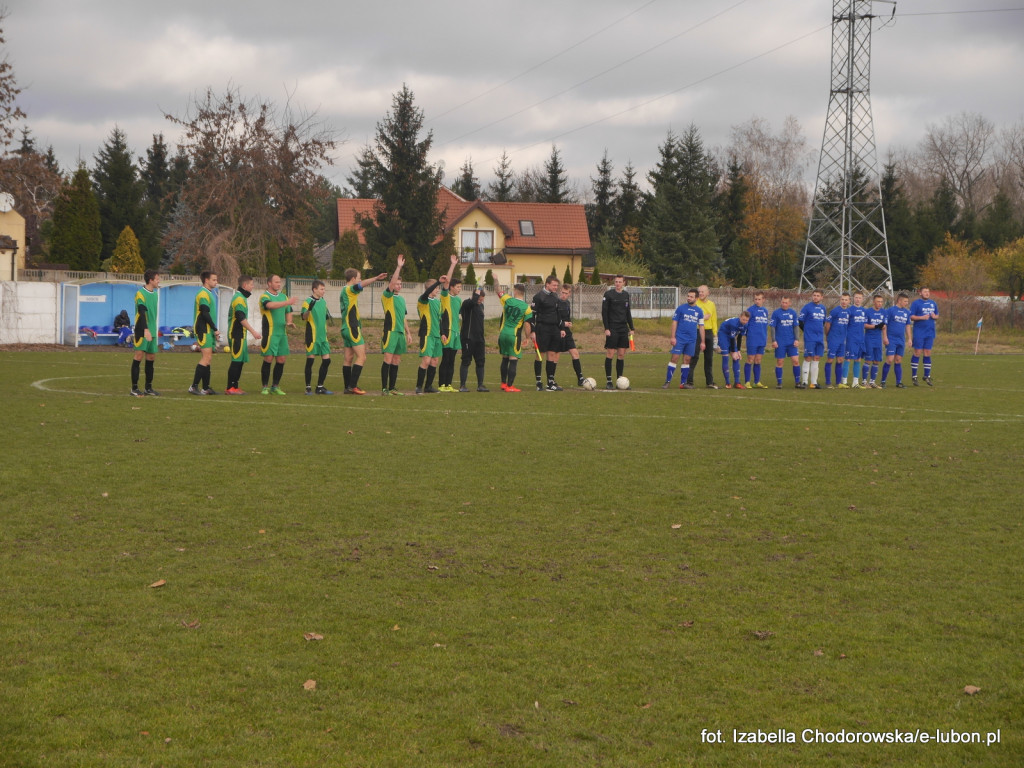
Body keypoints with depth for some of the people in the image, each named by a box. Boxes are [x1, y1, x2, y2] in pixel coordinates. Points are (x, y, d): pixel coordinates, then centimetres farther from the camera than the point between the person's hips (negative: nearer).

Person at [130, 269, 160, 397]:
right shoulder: (140, 293, -9)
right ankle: (134, 388, -6)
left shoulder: (156, 293, 16)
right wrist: (146, 330, -30)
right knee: (139, 355, -9)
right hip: (142, 330, -8)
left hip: (152, 330, 8)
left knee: (151, 357, 7)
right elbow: (142, 312, -20)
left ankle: (148, 387, 14)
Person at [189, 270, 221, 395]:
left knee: (208, 358, 8)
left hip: (208, 330, 10)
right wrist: (215, 329, -14)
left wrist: (214, 331, 20)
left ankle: (205, 388, 10)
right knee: (206, 358, -14)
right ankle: (194, 386, -15)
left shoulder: (209, 293, 20)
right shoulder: (203, 294, -11)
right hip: (204, 330, -10)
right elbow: (205, 314, -18)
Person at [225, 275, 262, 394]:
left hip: (239, 334, 10)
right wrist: (253, 331, -20)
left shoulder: (239, 297, 19)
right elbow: (241, 318, -21)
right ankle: (231, 388, -9)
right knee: (236, 361, -9)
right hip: (237, 334, -10)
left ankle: (234, 386, 14)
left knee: (240, 360, 11)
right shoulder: (239, 298, -13)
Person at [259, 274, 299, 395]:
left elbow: (288, 312, 26)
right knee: (268, 359, -6)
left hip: (282, 333, 6)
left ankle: (275, 386, 14)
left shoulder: (283, 296, 16)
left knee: (281, 360, 4)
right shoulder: (265, 296, -6)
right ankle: (265, 387, 1)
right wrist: (287, 302, -36)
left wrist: (289, 322, 5)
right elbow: (270, 305, -28)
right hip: (269, 333, -6)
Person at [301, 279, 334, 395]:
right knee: (310, 360, -3)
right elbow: (304, 317, -23)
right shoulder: (308, 302, -8)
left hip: (323, 337, 7)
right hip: (312, 336, -7)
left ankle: (320, 387, 11)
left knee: (326, 360, 2)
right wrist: (309, 309, -41)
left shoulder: (323, 302, 13)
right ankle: (308, 387, 5)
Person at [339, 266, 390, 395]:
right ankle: (353, 386, -13)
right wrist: (376, 278, -37)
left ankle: (348, 387, 9)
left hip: (346, 329, 10)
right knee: (361, 357, -9)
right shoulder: (348, 290, -12)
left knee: (348, 359, 9)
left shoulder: (345, 291, 18)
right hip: (352, 329, -10)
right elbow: (361, 285, -31)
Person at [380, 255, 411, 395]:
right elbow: (391, 283, -19)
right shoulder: (387, 296, -3)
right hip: (390, 332, -7)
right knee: (388, 360, -10)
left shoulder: (402, 299, 19)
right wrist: (399, 267, -22)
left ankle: (392, 388, 12)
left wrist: (408, 332, 19)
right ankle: (384, 388, -10)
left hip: (400, 332, 7)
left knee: (396, 362, 8)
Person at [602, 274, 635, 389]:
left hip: (623, 329, 5)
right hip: (612, 328, -5)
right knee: (610, 354, -6)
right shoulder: (608, 294, -4)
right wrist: (606, 328, -13)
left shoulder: (626, 295, 12)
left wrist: (631, 328, 15)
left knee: (622, 355, 5)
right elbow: (604, 312, -6)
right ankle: (609, 381, -4)